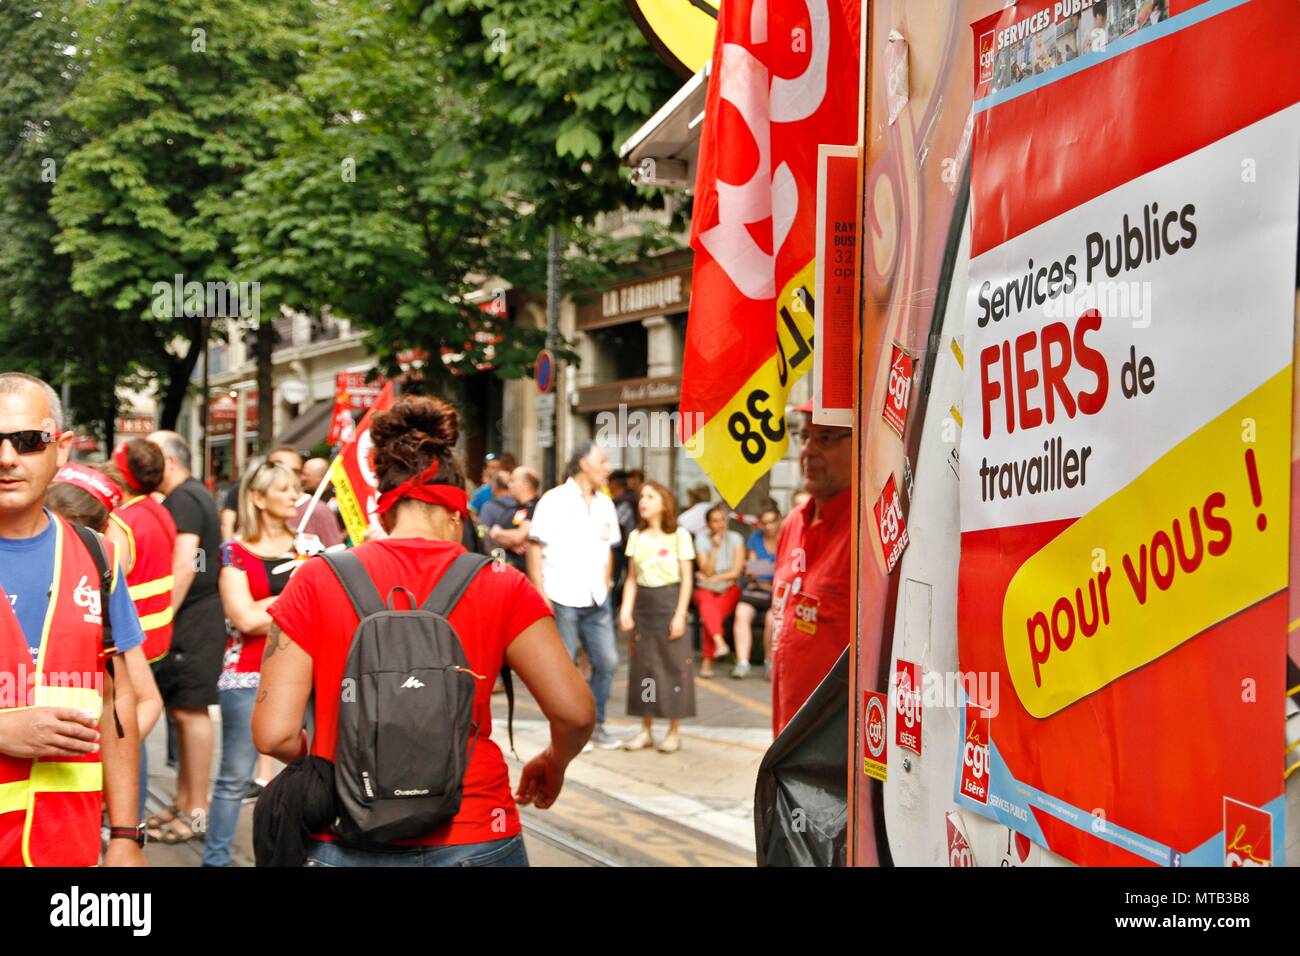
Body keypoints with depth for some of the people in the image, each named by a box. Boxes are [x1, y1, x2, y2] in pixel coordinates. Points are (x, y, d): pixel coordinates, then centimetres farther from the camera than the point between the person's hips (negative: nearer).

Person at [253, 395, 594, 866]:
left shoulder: (316, 582, -2)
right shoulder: (502, 589, -2)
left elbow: (274, 734, -7)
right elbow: (574, 712, -7)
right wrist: (552, 763, 15)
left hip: (345, 847, 0)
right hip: (472, 842, 0)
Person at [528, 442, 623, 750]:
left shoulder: (604, 504, 13)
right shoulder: (554, 500, -6)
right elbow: (535, 548, -8)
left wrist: (605, 585, 12)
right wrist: (540, 594, -13)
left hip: (596, 600, 6)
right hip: (562, 598, -6)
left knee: (606, 661, 5)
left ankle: (596, 725, 20)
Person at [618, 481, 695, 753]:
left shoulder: (679, 535, -3)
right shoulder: (636, 537, 9)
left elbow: (686, 579, -3)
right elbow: (632, 579, 10)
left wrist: (680, 615, -10)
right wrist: (626, 609, -2)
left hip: (668, 602, -4)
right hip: (643, 604, 4)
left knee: (673, 666, -1)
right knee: (642, 667, 5)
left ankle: (673, 733, 7)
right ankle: (645, 731, 14)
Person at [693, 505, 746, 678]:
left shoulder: (735, 539, 3)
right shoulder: (702, 539, 3)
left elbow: (736, 572, -2)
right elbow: (707, 571, -5)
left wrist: (714, 578, -3)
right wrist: (715, 548, -14)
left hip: (730, 588, -1)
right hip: (706, 589, 1)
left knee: (709, 615, -31)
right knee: (707, 605, -36)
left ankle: (707, 660, -32)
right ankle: (720, 643, -54)